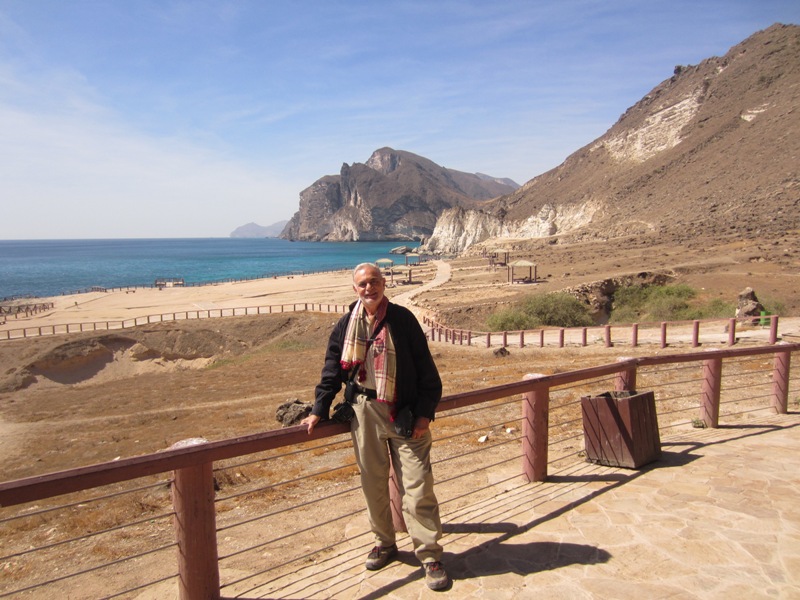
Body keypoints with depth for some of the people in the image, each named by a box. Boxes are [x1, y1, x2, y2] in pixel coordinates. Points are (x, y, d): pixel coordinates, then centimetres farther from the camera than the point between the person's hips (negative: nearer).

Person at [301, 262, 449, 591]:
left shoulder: (403, 319, -5)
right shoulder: (346, 325, 5)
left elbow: (426, 369, -4)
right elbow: (332, 370, 11)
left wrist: (425, 412, -8)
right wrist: (319, 410, 6)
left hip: (404, 413, -3)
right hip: (364, 413, 3)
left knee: (417, 486, -2)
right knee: (373, 484, 13)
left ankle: (430, 555, 11)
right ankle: (384, 543, 33)